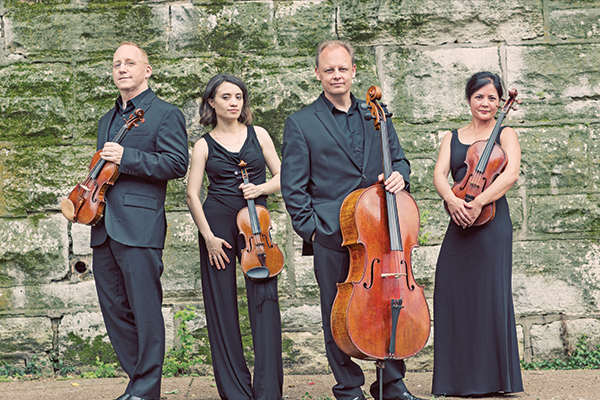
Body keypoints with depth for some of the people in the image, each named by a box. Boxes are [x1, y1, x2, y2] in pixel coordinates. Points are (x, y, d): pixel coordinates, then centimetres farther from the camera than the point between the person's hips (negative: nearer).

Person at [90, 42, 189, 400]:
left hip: (139, 228, -8)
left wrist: (126, 157, -17)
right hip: (104, 229, 8)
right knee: (114, 310, 10)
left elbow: (177, 164, -12)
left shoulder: (165, 114, -1)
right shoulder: (108, 120, 23)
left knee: (146, 310, -6)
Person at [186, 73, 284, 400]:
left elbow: (281, 176, 12)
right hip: (217, 222, 0)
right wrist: (208, 235, -7)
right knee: (222, 303, 1)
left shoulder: (258, 135, 10)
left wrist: (260, 188, -9)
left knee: (264, 299, -12)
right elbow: (192, 194, 2)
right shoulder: (205, 145, 6)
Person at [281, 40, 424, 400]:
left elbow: (398, 158, 20)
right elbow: (293, 187, 1)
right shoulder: (300, 124, 3)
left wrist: (399, 175, -3)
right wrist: (312, 229, -6)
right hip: (332, 238, -3)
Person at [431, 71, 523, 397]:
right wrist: (452, 200, -19)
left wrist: (478, 202, -23)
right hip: (459, 223, 4)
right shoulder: (453, 138, 17)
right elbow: (439, 174, 2)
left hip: (491, 221, -4)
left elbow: (510, 174, -12)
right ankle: (459, 379, 9)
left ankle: (494, 378, 0)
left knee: (490, 293, -8)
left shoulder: (505, 134, 6)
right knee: (452, 294, -1)